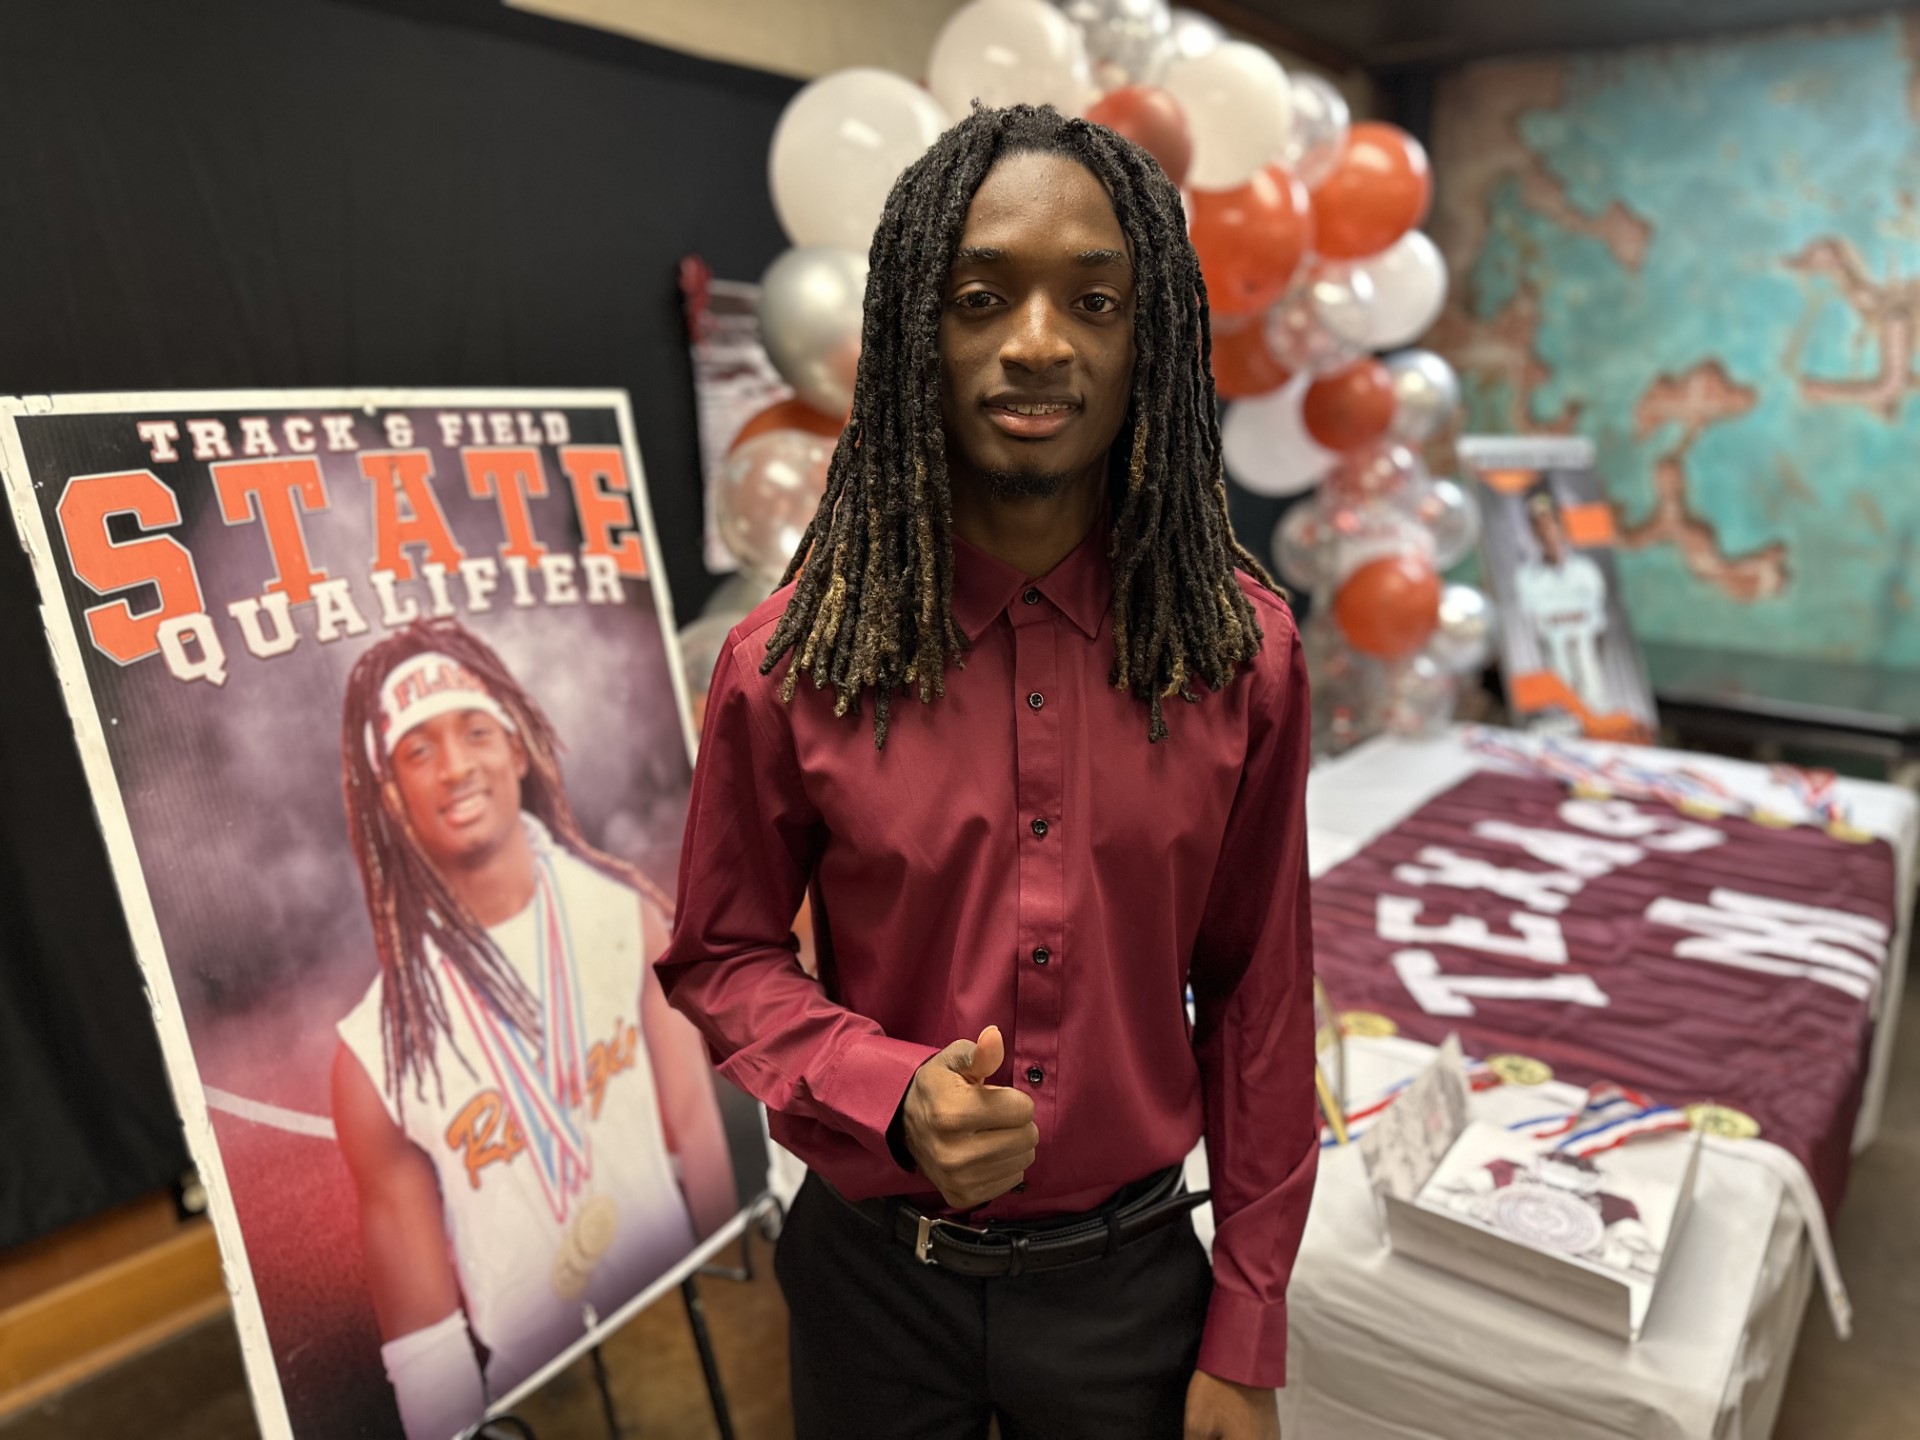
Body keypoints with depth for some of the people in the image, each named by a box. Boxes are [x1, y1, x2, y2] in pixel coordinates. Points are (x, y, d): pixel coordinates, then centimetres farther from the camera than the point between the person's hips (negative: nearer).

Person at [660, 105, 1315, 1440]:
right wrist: (889, 1093, -21)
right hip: (878, 1268, 0)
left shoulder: (1244, 651, -11)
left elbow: (1259, 994, -5)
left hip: (1132, 1273, 1)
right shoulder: (789, 664, -14)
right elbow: (722, 957, -2)